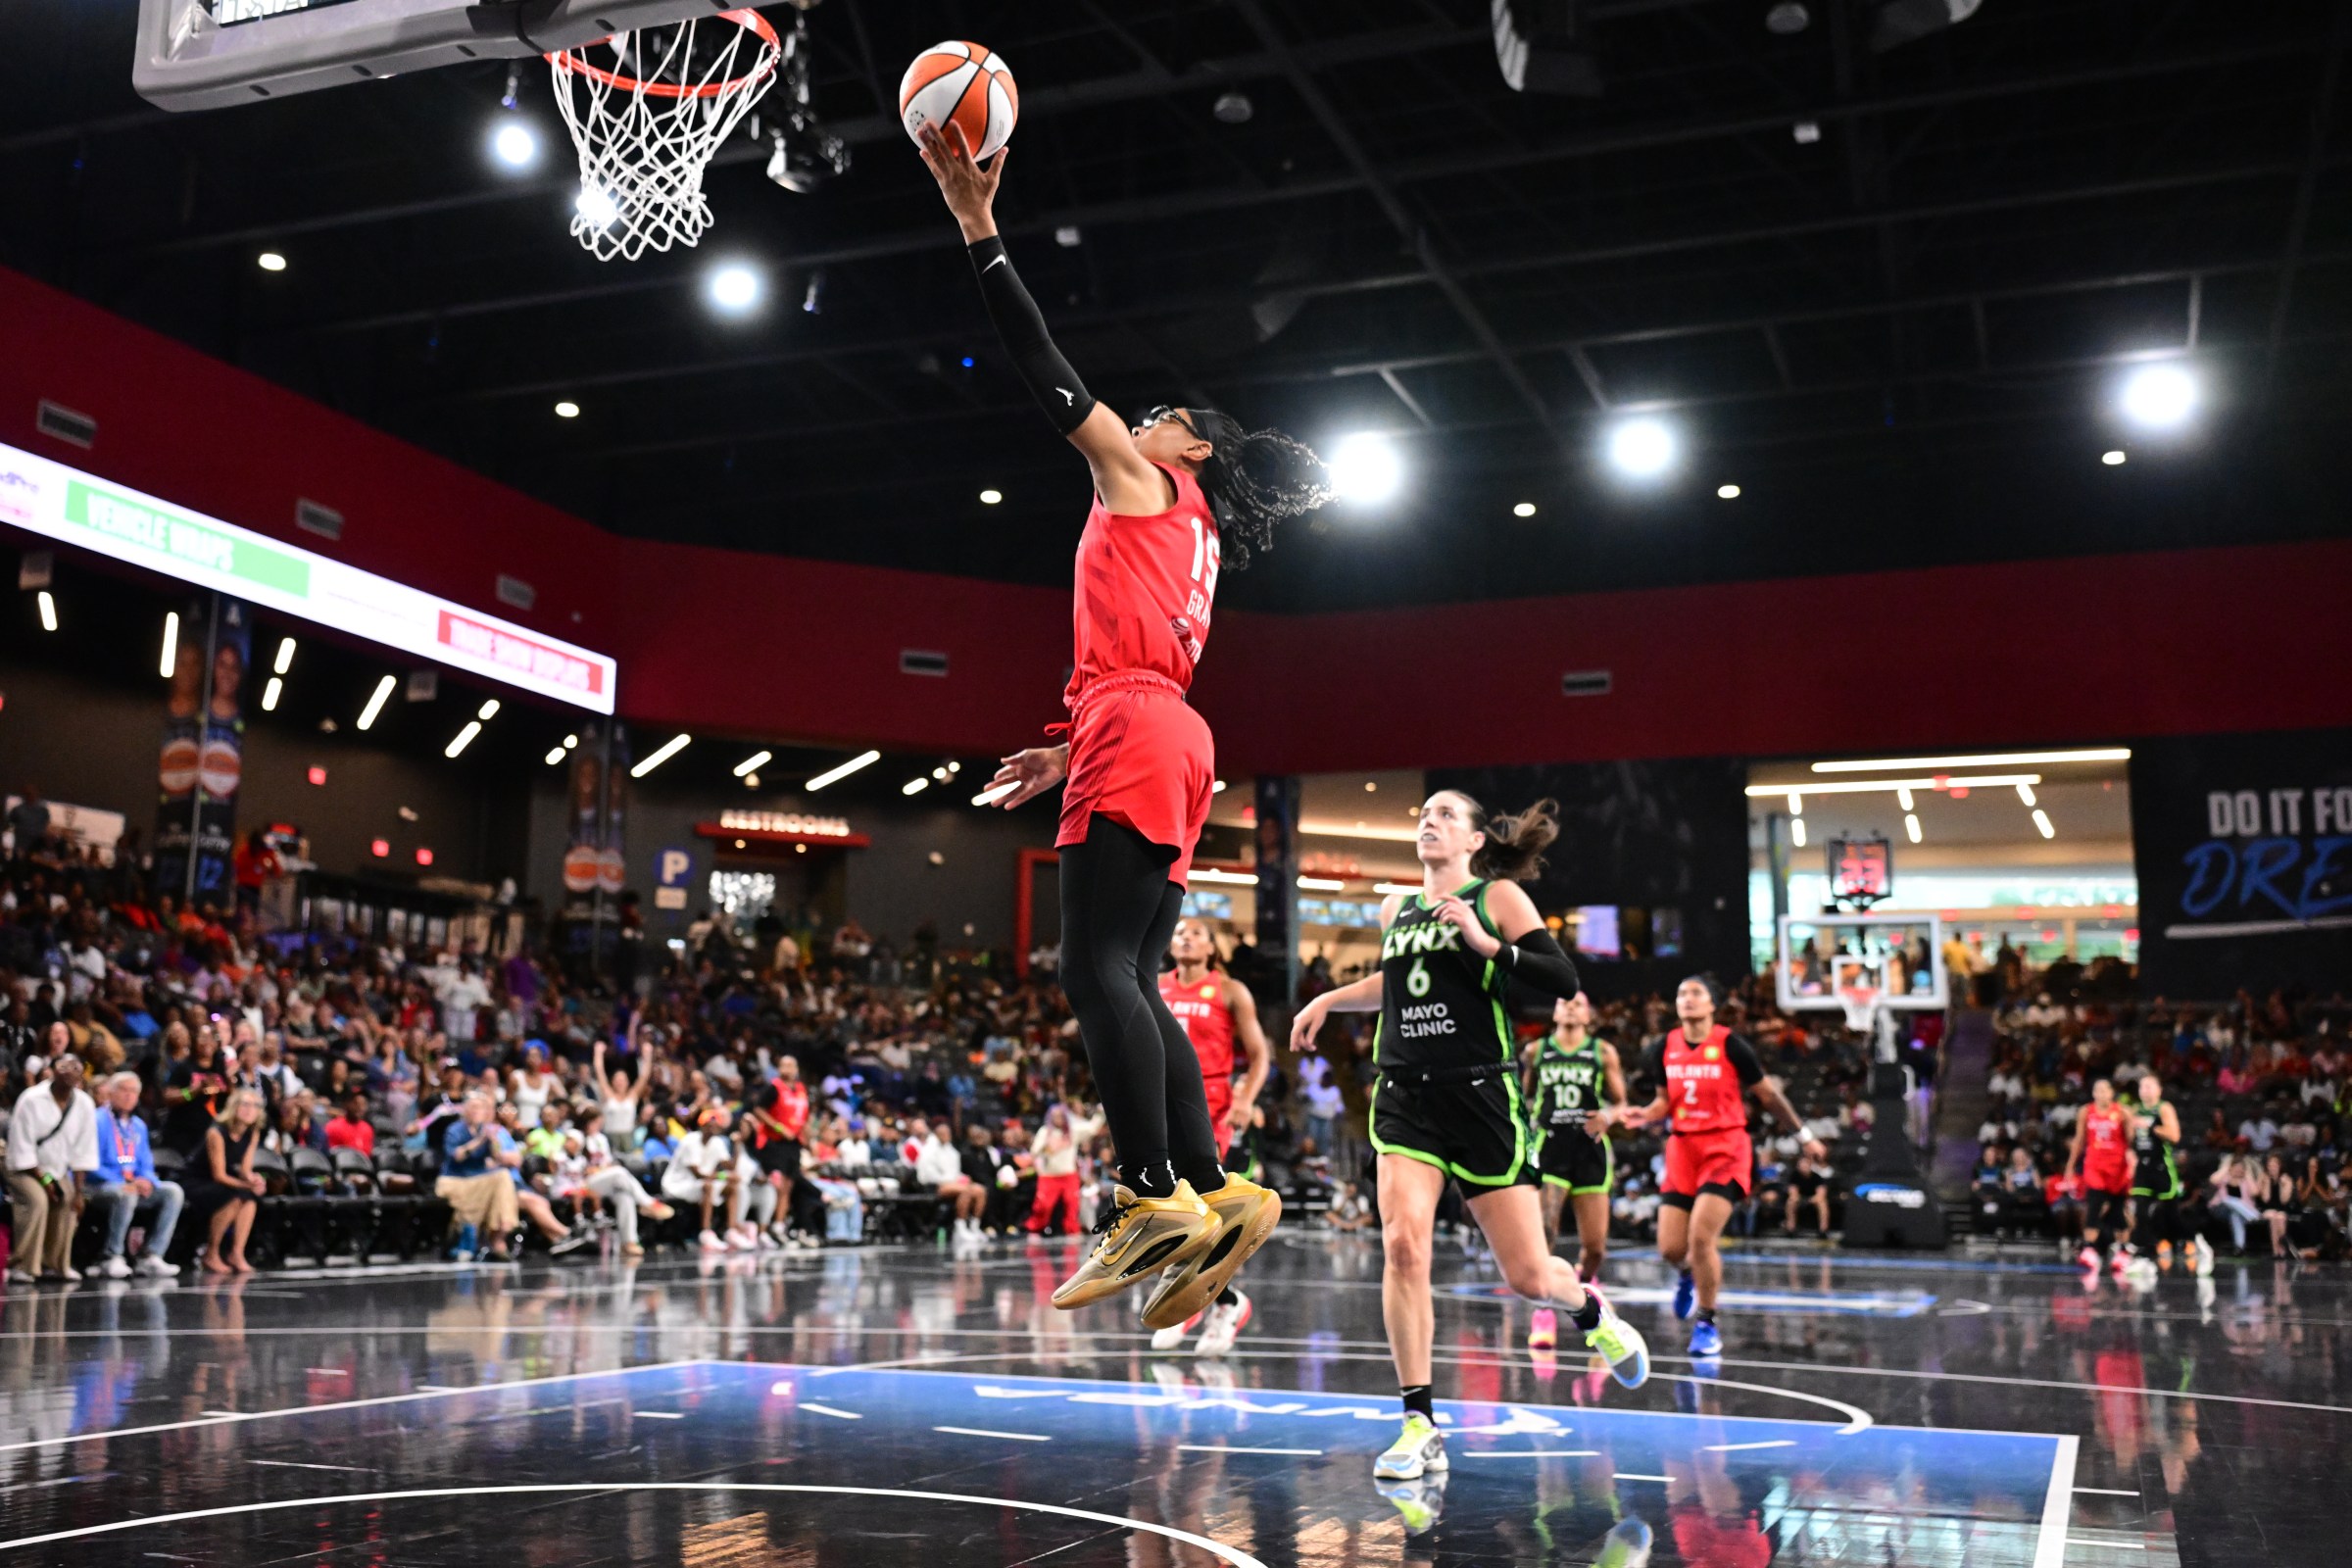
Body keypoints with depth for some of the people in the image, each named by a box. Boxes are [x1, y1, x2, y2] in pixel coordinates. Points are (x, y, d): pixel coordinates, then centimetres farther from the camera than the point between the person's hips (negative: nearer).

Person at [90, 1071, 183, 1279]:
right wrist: (123, 1182, -21)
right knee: (125, 1195, -38)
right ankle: (111, 1258, -25)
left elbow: (146, 1164, 18)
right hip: (101, 1187, -7)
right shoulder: (99, 1121, -6)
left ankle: (151, 1257, -18)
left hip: (133, 1186, 7)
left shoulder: (138, 1126, 17)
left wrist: (147, 1181, -7)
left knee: (173, 1191, -13)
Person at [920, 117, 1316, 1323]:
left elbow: (1047, 372, 2)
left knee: (1099, 972, -15)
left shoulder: (1145, 479, 9)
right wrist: (1074, 755, 32)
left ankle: (1155, 1205, -21)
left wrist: (978, 226, 3)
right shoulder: (1198, 542, 31)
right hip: (1167, 748, 9)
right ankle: (1212, 1198, -1)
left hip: (1136, 739, -9)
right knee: (1131, 983, 5)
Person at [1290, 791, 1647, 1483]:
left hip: (1482, 1098, -3)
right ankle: (1419, 1426, -8)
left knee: (1528, 1276, 1)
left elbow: (1563, 979, -10)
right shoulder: (1396, 908, 14)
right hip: (1405, 1096, 3)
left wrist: (1485, 942, -20)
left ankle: (1590, 1309, 38)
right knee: (1402, 1245, -17)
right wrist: (1328, 999, 27)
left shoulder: (1497, 897, 0)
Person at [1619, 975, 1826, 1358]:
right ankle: (1688, 1274, 37)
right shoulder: (1665, 1048, 5)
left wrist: (1804, 1136, 6)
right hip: (1682, 1148, 4)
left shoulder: (1730, 1045, -7)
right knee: (1670, 1248, -1)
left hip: (1725, 1148, -4)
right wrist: (1643, 1115, -4)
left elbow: (1768, 1094, 2)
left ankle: (1706, 1324, 2)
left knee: (1701, 1236, -18)